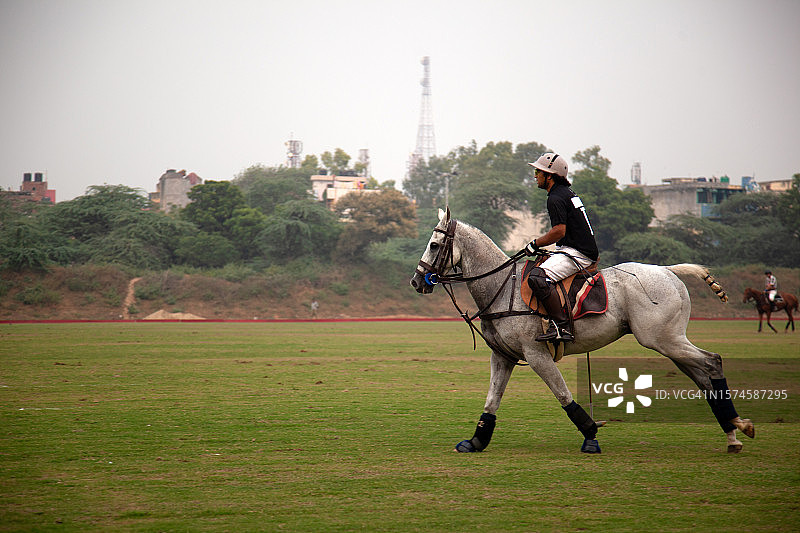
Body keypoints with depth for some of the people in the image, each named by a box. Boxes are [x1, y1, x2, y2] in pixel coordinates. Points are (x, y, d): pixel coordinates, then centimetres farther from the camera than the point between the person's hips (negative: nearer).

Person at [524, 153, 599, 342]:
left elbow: (559, 231, -21)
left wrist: (536, 243, -9)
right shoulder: (568, 193, 21)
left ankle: (561, 325, -32)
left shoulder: (556, 198, -12)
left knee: (537, 278, -28)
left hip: (576, 254, -11)